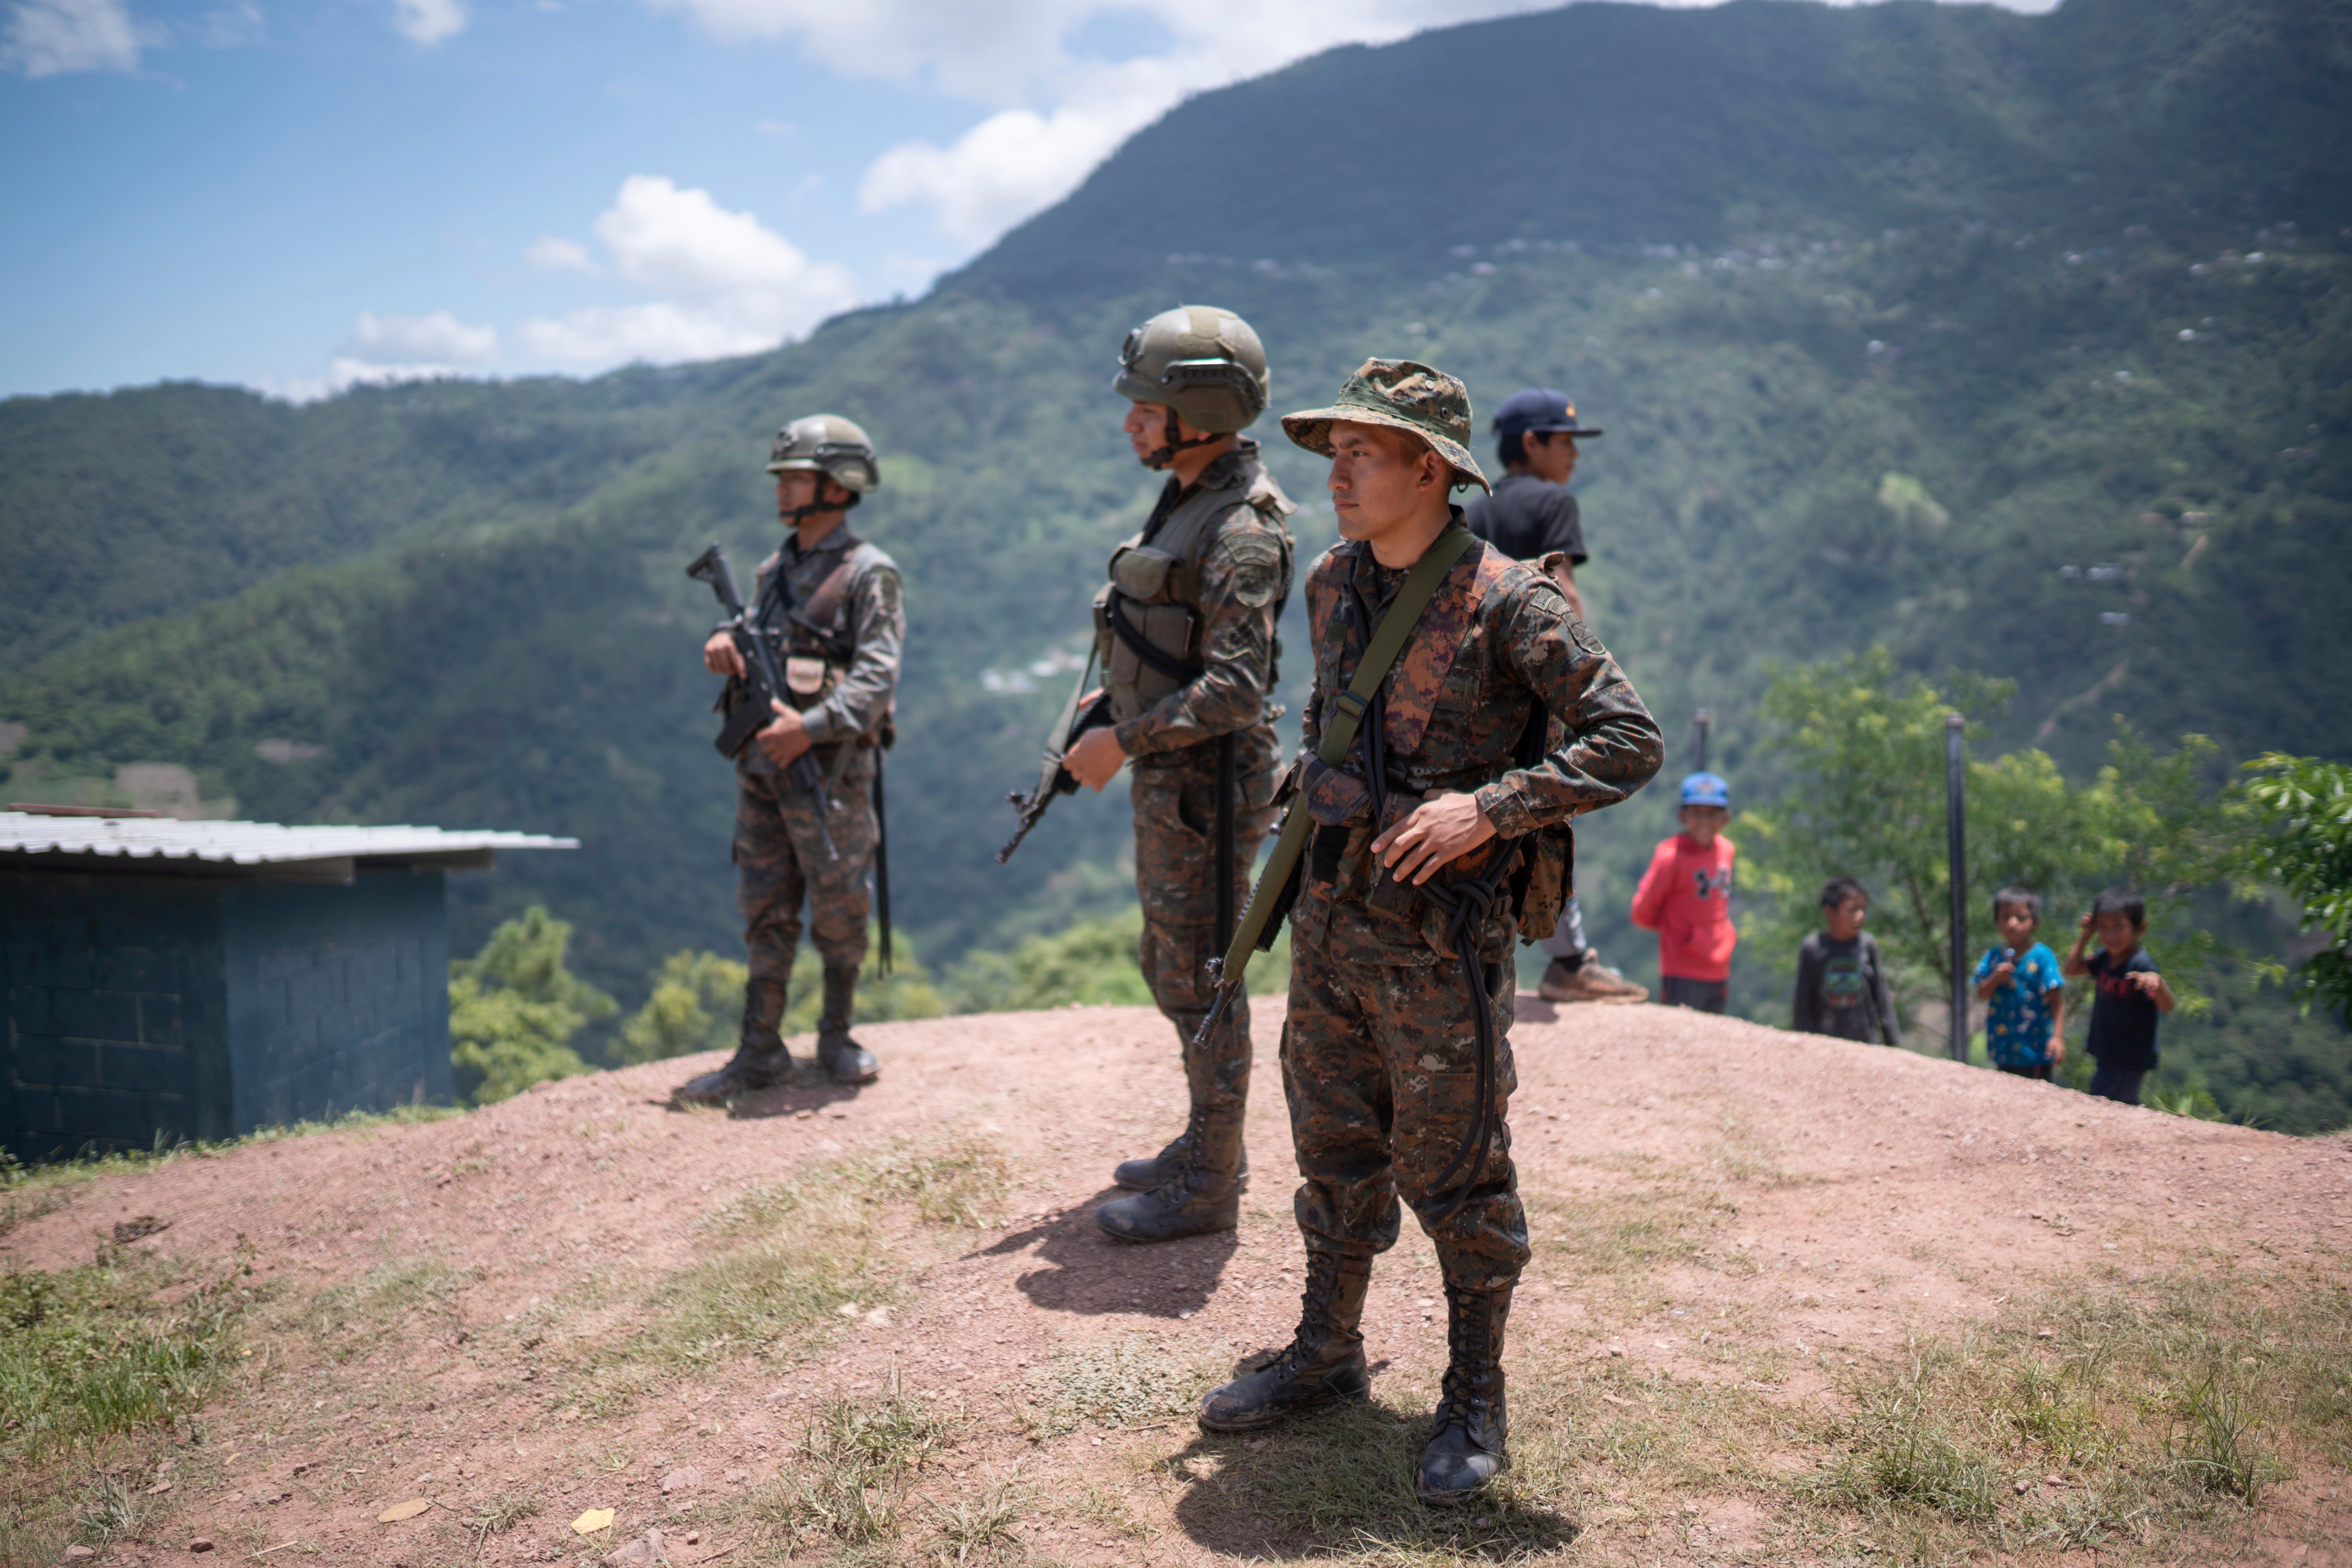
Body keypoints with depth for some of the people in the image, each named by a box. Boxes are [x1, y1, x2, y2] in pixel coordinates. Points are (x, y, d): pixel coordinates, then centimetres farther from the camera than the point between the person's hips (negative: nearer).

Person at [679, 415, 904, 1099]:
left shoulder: (869, 573, -7)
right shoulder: (775, 568, 14)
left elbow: (877, 677, -16)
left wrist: (812, 726, -27)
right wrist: (727, 648, -4)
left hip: (829, 768, -6)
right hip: (760, 763, 6)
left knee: (839, 908, 4)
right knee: (765, 912, 8)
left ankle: (836, 1035, 21)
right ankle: (761, 1051, 14)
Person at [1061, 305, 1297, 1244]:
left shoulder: (1242, 530, -20)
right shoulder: (1186, 502, 12)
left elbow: (1233, 688, -26)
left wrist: (1122, 742, -21)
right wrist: (1107, 718, 14)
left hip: (1207, 783, -10)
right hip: (1167, 778, 10)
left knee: (1200, 980, 0)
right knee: (1169, 966, 19)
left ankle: (1208, 1189, 13)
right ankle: (1209, 1146, 33)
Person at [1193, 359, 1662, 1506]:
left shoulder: (1507, 603, -15)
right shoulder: (1332, 585, 7)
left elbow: (1628, 741, -16)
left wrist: (1486, 810, -21)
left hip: (1441, 936, -6)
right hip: (1332, 918, 7)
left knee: (1454, 1174, 4)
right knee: (1334, 1152, 17)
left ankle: (1475, 1401, 22)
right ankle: (1327, 1355, 35)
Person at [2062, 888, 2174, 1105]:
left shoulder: (2141, 965, -22)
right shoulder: (2105, 957, 2)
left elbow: (2168, 1006, -28)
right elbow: (2072, 970, 15)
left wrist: (2157, 982, -50)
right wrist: (2085, 936, 5)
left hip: (2130, 1060, -8)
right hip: (2107, 1055, 8)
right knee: (2128, 1107, 21)